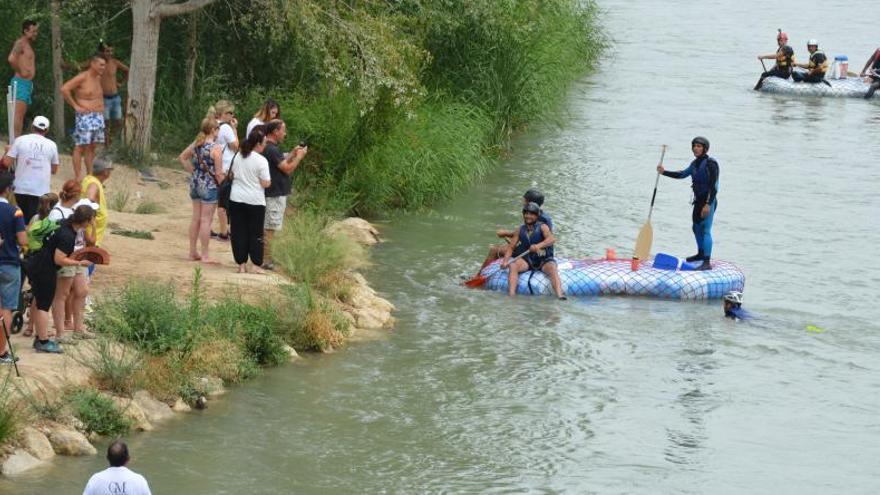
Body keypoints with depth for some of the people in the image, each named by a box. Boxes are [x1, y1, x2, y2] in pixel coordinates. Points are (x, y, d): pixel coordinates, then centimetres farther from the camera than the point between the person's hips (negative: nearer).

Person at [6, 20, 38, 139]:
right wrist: (21, 72, -18)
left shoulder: (29, 44, 19)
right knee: (18, 115, -13)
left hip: (28, 83, 10)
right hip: (21, 82, -10)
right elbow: (11, 59, -28)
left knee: (21, 116, 10)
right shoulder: (20, 43, -11)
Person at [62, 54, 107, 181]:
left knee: (92, 147, 12)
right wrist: (75, 106, -16)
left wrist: (101, 107, 14)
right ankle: (78, 177, -3)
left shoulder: (98, 79, 12)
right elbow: (64, 89, -18)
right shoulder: (82, 78, -12)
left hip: (98, 117, 8)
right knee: (80, 147, -5)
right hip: (85, 117, -8)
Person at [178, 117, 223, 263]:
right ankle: (205, 255, 5)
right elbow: (219, 173, -18)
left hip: (195, 183, 7)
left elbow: (182, 158, 15)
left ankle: (193, 252, 21)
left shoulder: (196, 144, 3)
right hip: (209, 186, -7)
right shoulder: (216, 148, -17)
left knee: (196, 218, 14)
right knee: (206, 220, 0)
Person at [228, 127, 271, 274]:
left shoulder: (238, 157, 4)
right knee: (256, 234, 5)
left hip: (236, 199, 4)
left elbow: (231, 174, 14)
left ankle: (241, 264, 8)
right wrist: (269, 180, 8)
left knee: (239, 232, 8)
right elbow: (265, 183, -13)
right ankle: (256, 265, 5)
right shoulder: (261, 160, -13)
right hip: (255, 201, -4)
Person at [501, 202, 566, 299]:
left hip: (544, 260, -4)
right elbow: (511, 247, 8)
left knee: (552, 268, -34)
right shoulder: (521, 229, 6)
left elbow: (552, 239, -26)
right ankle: (511, 294, -39)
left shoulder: (542, 227, -6)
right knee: (513, 266, -25)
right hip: (527, 260, 4)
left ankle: (560, 295, -54)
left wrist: (539, 246, -45)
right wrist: (505, 261, -10)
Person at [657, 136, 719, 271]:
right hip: (699, 199, 10)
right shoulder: (695, 163, 10)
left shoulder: (710, 163, -17)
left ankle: (707, 262, -21)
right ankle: (701, 254, 44)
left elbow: (714, 185, -21)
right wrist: (664, 172, 3)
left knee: (705, 230, -16)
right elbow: (682, 174, 14)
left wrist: (708, 204, -25)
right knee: (696, 227, 23)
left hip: (709, 200, -10)